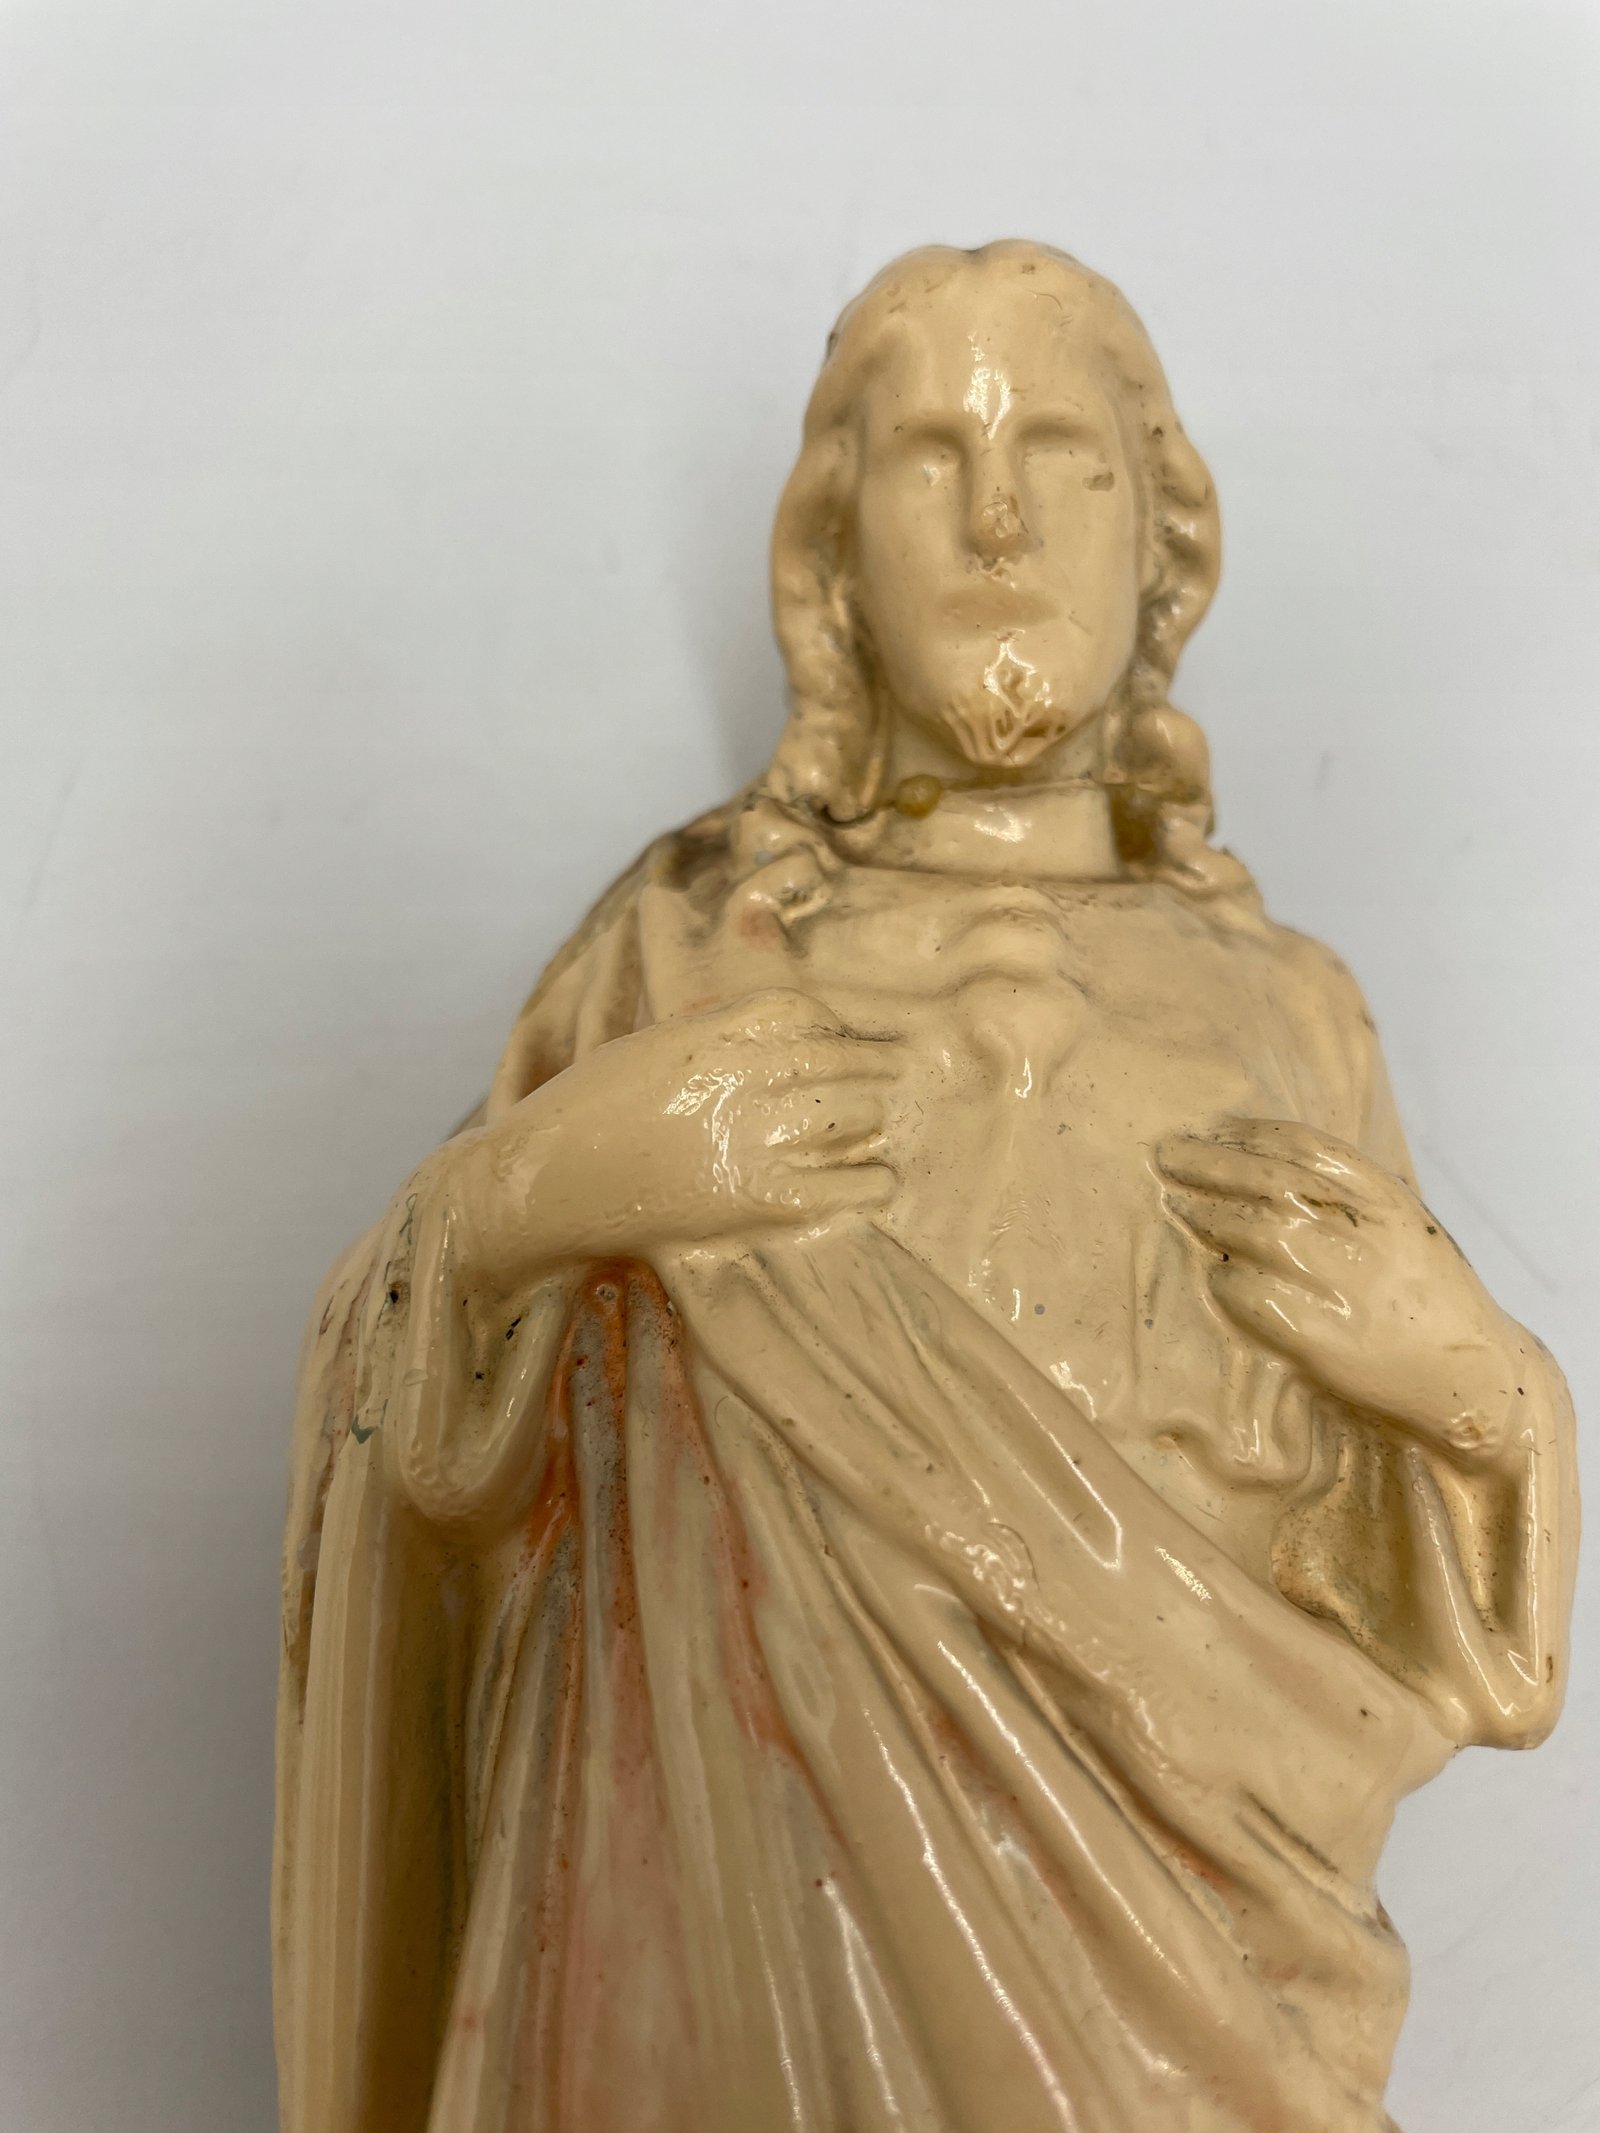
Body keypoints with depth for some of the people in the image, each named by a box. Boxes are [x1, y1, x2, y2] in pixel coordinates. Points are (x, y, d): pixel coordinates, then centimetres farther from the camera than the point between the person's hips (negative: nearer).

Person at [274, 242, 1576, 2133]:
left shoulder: (1280, 1010, 2)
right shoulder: (687, 945, -2)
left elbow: (1394, 1598, 7)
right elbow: (419, 1426, 1)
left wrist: (1469, 1376, -14)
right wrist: (531, 1184, -18)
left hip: (1159, 1939, 2)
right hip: (751, 1890, -1)